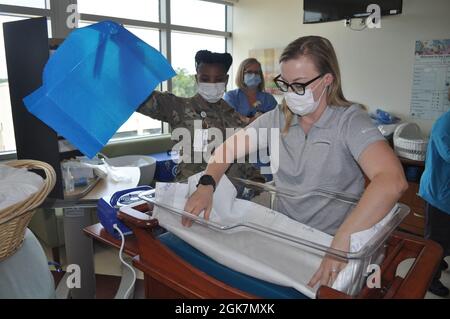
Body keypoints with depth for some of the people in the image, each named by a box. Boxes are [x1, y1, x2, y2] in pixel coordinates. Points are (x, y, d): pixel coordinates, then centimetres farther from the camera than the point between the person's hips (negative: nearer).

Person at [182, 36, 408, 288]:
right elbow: (229, 148, 7)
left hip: (330, 242, -3)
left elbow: (392, 181, -29)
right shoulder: (278, 119, 2)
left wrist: (342, 242, -37)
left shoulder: (350, 121, -14)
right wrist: (207, 185, -12)